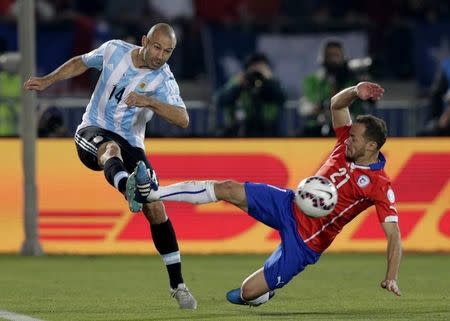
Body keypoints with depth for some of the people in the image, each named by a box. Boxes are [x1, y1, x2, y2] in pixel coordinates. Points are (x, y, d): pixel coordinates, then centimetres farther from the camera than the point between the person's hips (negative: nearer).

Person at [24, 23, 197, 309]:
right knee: (111, 148, -40)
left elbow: (183, 119, -25)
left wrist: (149, 102, -38)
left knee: (156, 210, -7)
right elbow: (81, 63, 16)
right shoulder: (114, 50, -5)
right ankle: (129, 190, -77)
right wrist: (47, 81, 8)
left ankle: (177, 285, 4)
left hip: (130, 145, 1)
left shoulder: (163, 79, -11)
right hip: (93, 131, -1)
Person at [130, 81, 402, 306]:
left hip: (304, 243, -6)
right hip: (288, 205, 6)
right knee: (228, 189, -11)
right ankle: (151, 193, -3)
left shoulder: (379, 186, -22)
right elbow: (336, 104, 0)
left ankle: (265, 294, 31)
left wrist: (392, 277, -36)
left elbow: (394, 234, -25)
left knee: (247, 293, -7)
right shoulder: (348, 147, -4)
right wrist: (356, 92, -21)